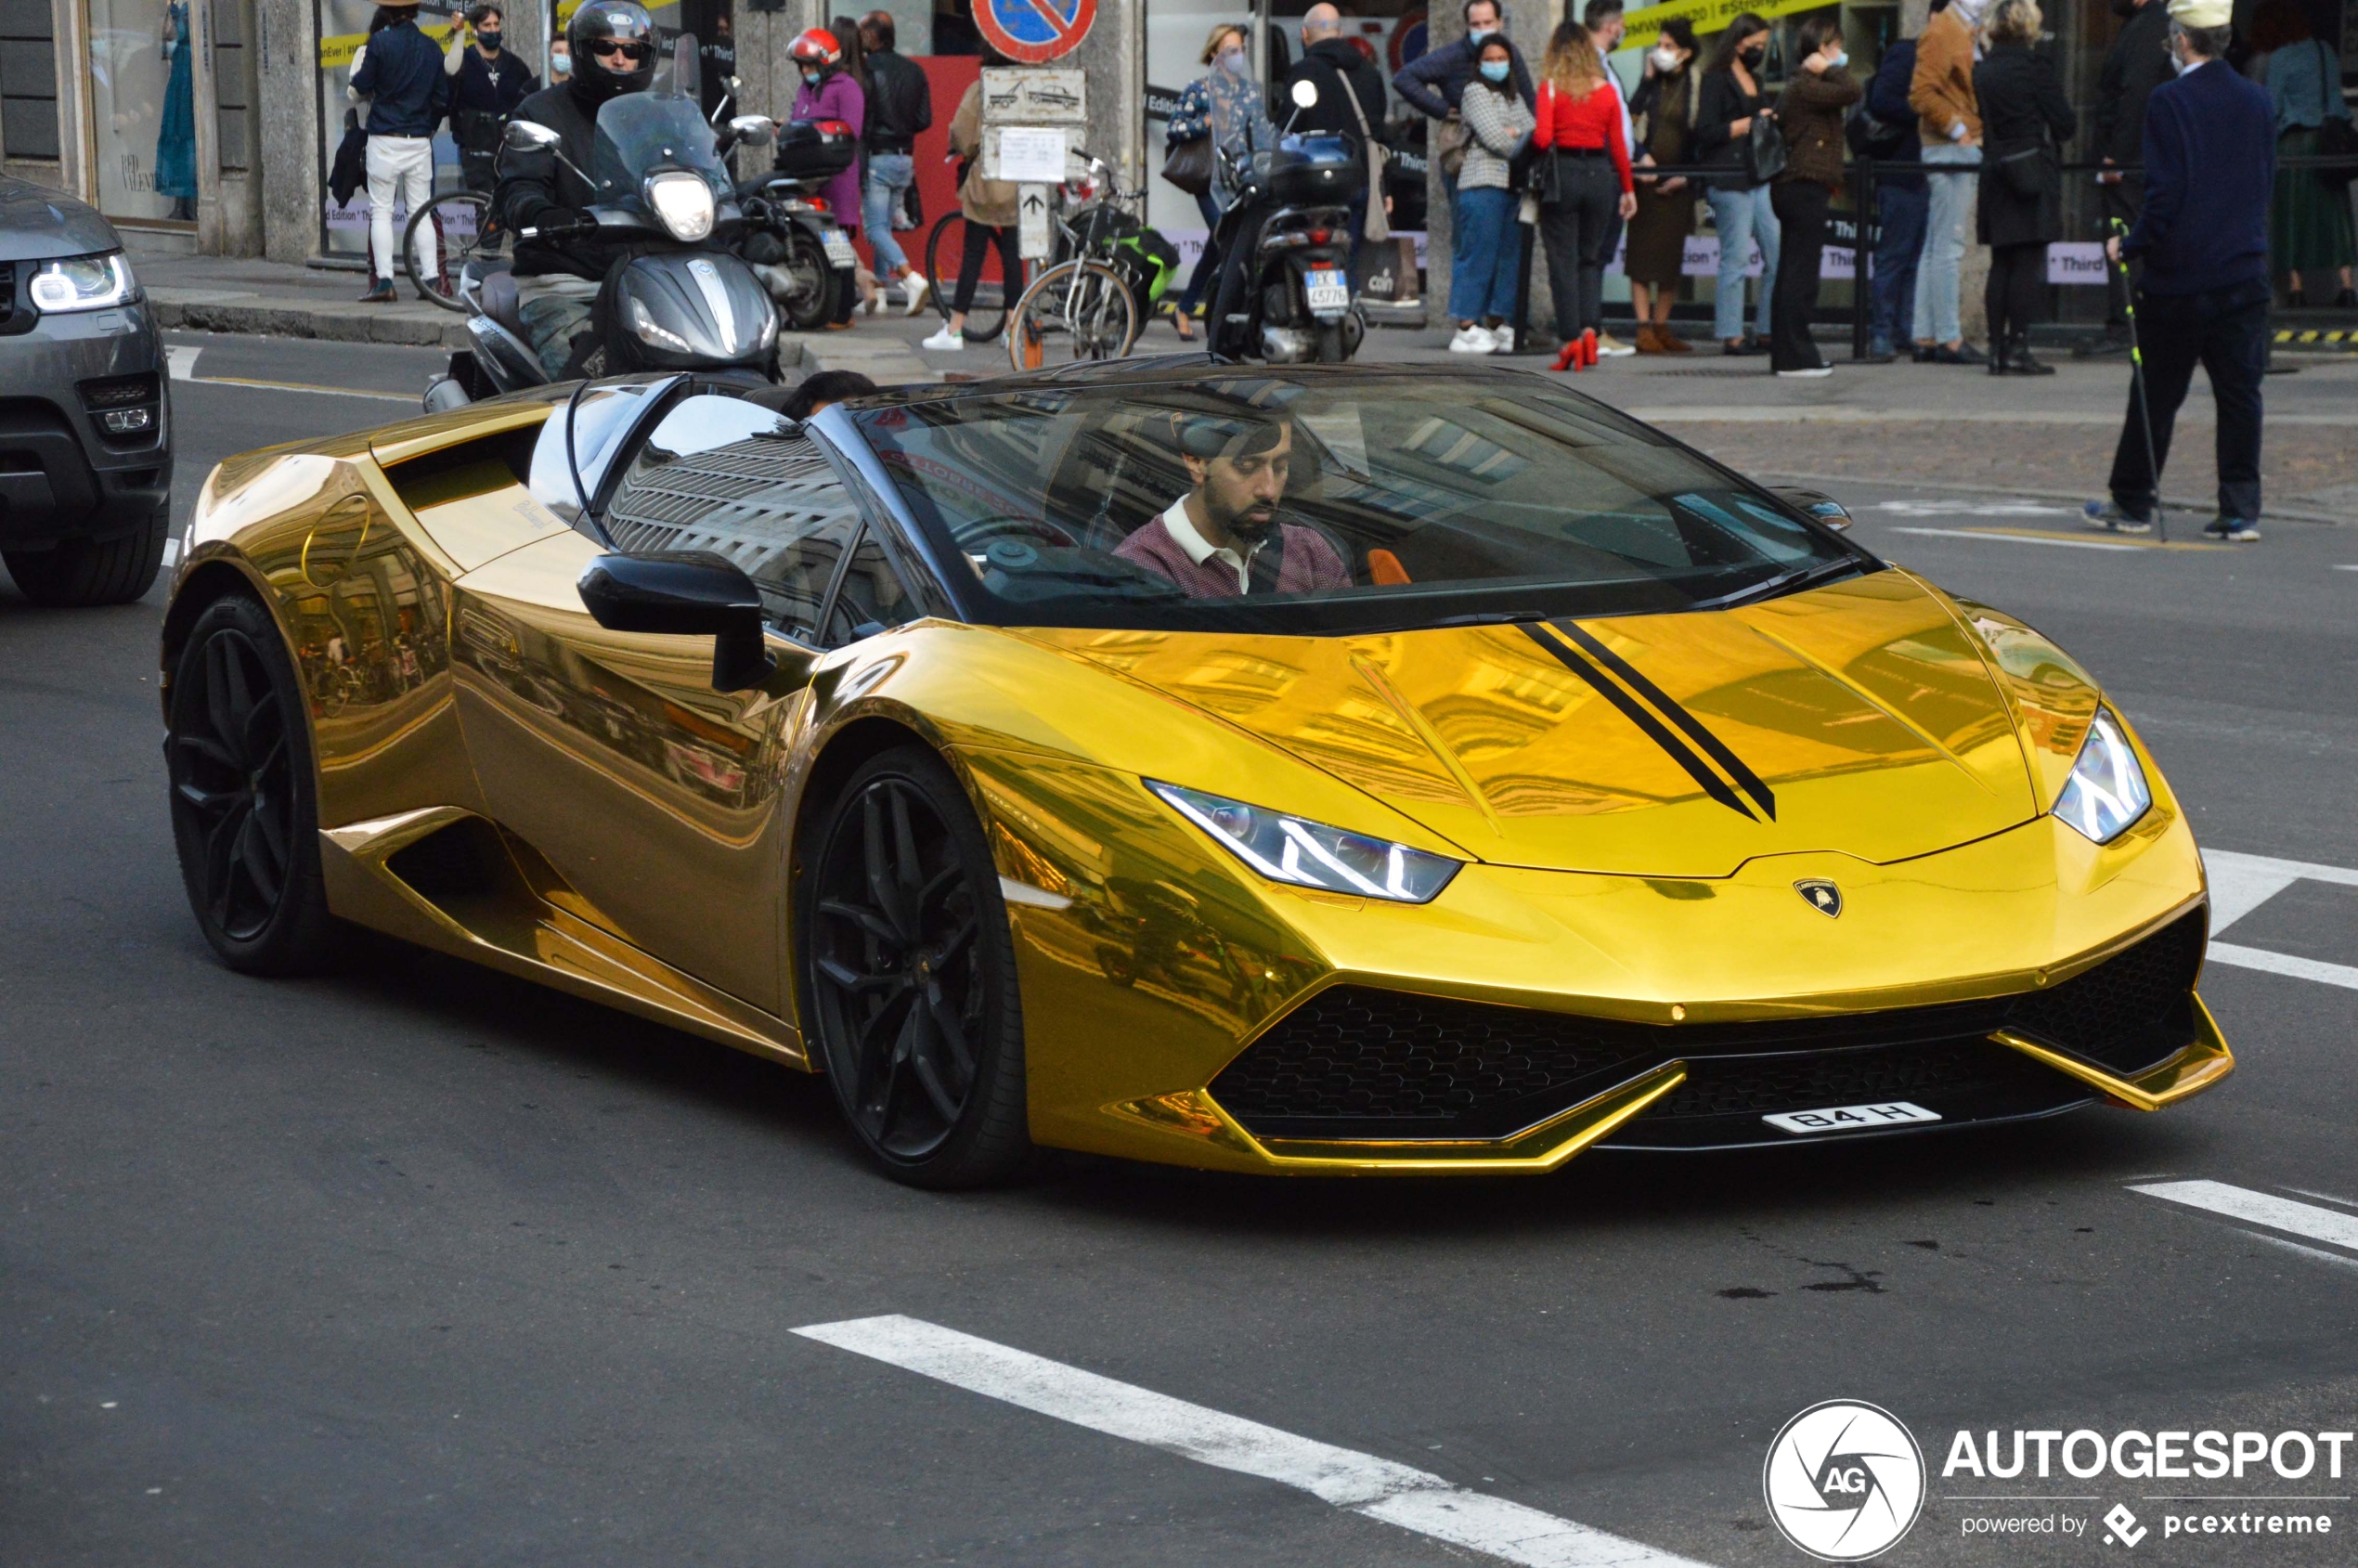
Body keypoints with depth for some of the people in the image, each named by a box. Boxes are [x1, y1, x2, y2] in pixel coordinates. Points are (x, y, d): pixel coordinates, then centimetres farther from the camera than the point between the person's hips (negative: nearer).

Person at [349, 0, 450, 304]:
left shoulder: (379, 43, -8)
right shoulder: (431, 48, 6)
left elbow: (360, 88, -5)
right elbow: (443, 99, 9)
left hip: (385, 139, -4)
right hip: (420, 141, 4)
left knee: (381, 210, 0)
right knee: (421, 210, 9)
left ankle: (384, 281, -8)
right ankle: (431, 278, 4)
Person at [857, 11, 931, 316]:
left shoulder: (866, 71, -13)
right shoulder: (914, 72, 7)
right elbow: (925, 120, 6)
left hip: (876, 158, -7)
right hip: (905, 159, 7)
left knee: (876, 228, -6)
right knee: (885, 225, 16)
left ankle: (911, 277, -25)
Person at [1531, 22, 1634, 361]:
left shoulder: (1550, 88, -5)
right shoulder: (1606, 92, 2)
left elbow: (1542, 138, -14)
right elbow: (1618, 146, 4)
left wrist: (1528, 141, 8)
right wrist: (1628, 189, 12)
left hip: (1561, 176, -2)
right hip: (1600, 174, 3)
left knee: (1563, 261, 3)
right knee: (1591, 259, 15)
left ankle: (1570, 339, -2)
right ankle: (1591, 329, -1)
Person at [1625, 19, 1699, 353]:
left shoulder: (1697, 86, 2)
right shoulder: (1651, 83, 6)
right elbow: (1632, 117, -5)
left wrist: (1685, 175, -6)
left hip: (1677, 183, 0)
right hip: (1647, 176, 0)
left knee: (1672, 254, 4)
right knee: (1642, 250, -5)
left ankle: (1661, 326, 14)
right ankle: (1644, 328, -5)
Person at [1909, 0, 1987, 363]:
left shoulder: (1965, 33, 18)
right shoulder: (1940, 33, -11)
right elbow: (1922, 94, -20)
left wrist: (1970, 131, 12)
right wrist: (1957, 129, -16)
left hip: (1963, 150, 10)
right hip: (1951, 152, -10)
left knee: (1935, 249, 10)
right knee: (1949, 248, -8)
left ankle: (1926, 338, 14)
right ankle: (1949, 338, -7)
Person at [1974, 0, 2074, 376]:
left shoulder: (1983, 69, 7)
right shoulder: (2033, 65, -10)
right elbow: (2064, 123, -6)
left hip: (1997, 176, 6)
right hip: (2033, 173, -6)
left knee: (2001, 264, 11)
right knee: (2029, 264, -3)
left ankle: (1997, 347, 10)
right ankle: (2017, 348, -6)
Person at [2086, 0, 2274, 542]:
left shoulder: (2169, 101, -12)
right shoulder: (2258, 101, 5)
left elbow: (2165, 192, -16)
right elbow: (2265, 183, 12)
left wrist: (2132, 244, -4)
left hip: (2179, 274, -4)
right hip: (2244, 271, 4)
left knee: (2156, 394, 7)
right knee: (2239, 392, 5)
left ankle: (2132, 502, 16)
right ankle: (2241, 510, 3)